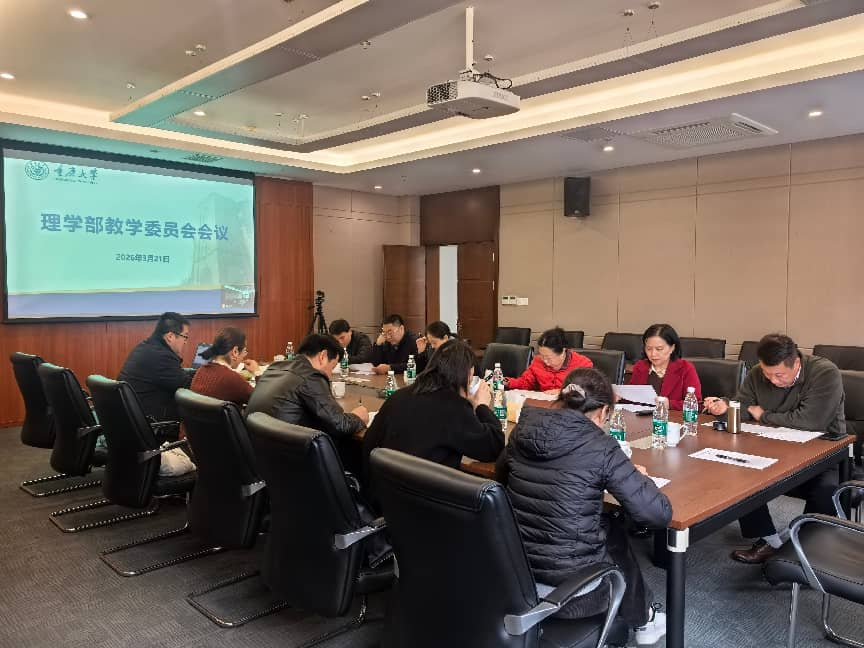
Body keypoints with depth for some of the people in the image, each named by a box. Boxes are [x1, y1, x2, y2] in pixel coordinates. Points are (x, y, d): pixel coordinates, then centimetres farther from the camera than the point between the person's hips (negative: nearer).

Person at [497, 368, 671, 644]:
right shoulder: (599, 446, -17)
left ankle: (637, 613, 44)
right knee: (615, 530, 26)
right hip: (569, 585, -4)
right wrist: (638, 477, 6)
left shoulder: (523, 430, -2)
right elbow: (660, 514, -15)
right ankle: (643, 619, 45)